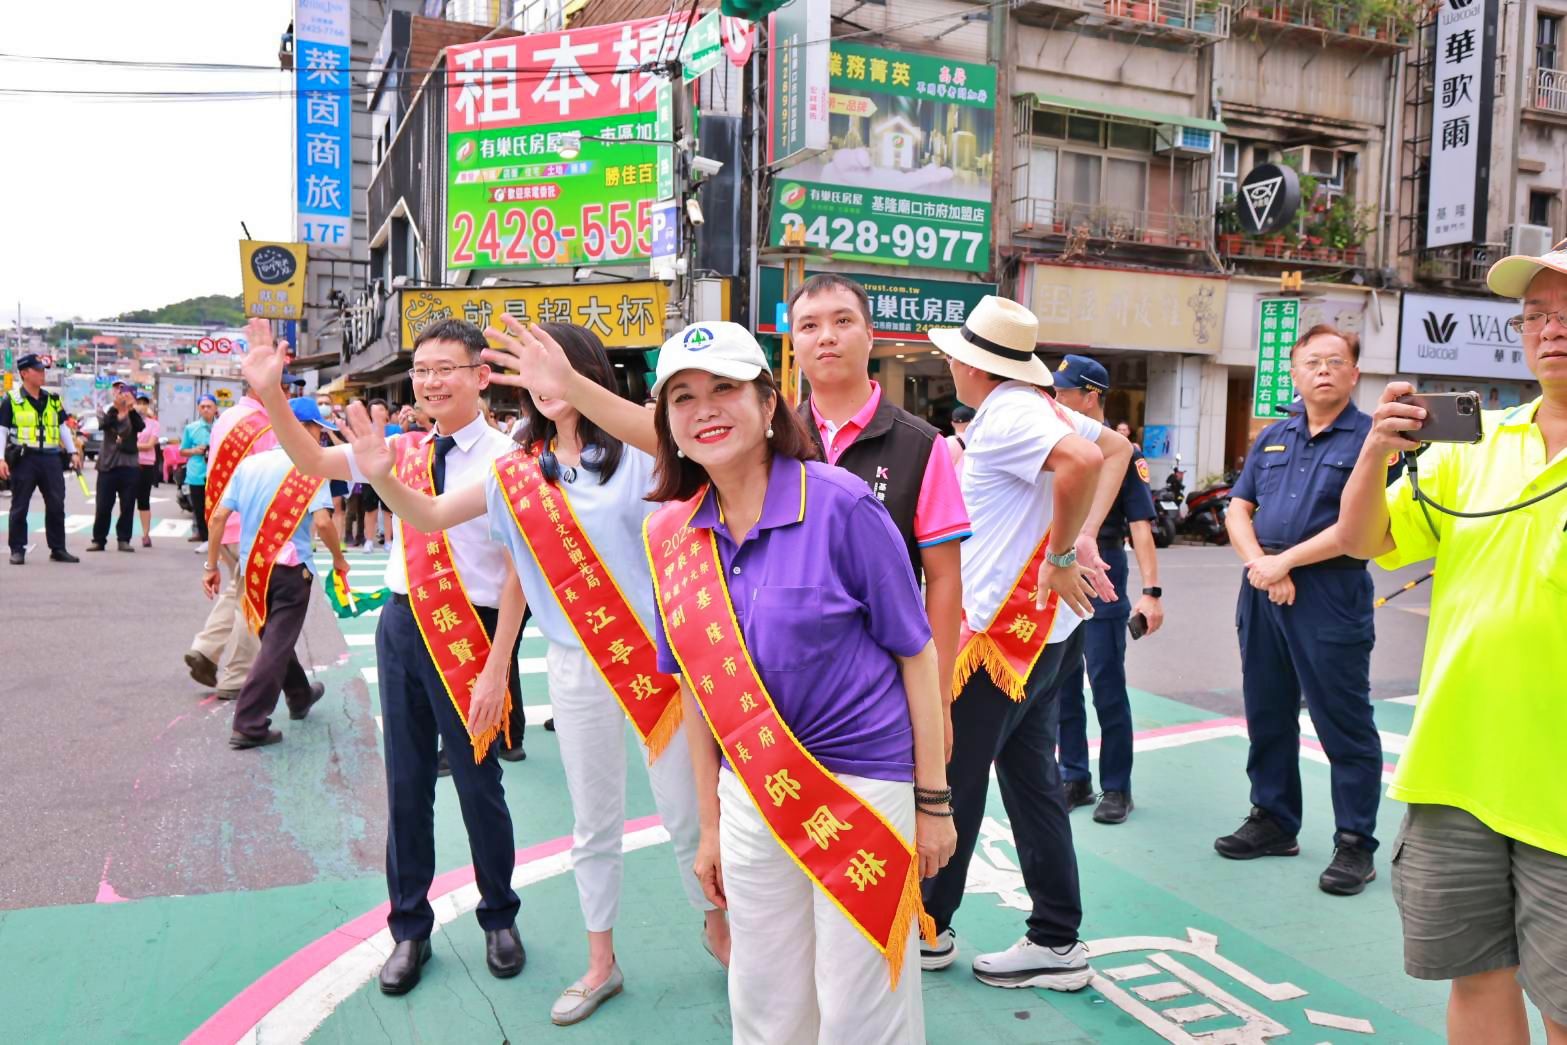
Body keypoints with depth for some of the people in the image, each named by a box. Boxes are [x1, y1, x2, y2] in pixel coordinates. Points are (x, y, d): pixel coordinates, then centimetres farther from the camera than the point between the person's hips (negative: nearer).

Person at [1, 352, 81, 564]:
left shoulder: (53, 400, 12)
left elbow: (63, 428, 18)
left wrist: (73, 452, 10)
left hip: (51, 459, 4)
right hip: (24, 459, -4)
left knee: (56, 505, 4)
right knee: (20, 507, 2)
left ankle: (58, 549, 12)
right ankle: (17, 550, 9)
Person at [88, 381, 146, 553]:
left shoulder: (133, 414, 6)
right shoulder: (108, 412, 5)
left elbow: (140, 427, -15)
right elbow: (103, 424, -17)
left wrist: (131, 410, -31)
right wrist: (119, 414, -36)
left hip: (129, 465, 0)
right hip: (108, 464, 0)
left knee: (127, 506, 2)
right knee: (103, 506, 1)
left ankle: (124, 540, 10)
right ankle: (99, 540, 10)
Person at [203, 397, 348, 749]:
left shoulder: (249, 463, 6)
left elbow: (218, 516, 2)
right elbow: (322, 522, -20)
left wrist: (212, 566, 8)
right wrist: (339, 560, -4)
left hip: (252, 568, 6)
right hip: (289, 567, -6)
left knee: (274, 637, 23)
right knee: (277, 645, 0)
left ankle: (300, 696, 42)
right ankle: (249, 725, -3)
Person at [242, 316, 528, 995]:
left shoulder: (506, 459, -11)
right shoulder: (406, 451, 5)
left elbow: (517, 572, -12)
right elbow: (313, 462, 2)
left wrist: (497, 668, -14)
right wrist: (270, 394, -14)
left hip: (470, 633, -5)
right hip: (402, 623, 5)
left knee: (478, 786, 7)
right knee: (406, 784, 15)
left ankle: (499, 920, 33)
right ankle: (409, 929, 33)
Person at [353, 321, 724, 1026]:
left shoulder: (634, 453, -7)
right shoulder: (517, 472, 4)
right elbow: (429, 517, 4)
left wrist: (578, 383, -38)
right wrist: (382, 477, -16)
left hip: (654, 652, -3)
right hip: (575, 664, 3)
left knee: (685, 810, 9)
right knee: (593, 819, 16)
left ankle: (716, 925, 36)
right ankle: (601, 962, 33)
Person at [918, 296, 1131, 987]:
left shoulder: (1004, 416, -17)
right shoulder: (1039, 406, 12)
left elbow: (1082, 461, -34)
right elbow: (1117, 448, 22)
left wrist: (1061, 557, -22)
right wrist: (1085, 537, 11)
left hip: (1005, 630, -10)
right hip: (1047, 627, 10)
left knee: (952, 775, 4)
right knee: (1031, 776, 13)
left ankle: (928, 926, 20)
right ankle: (1057, 941, 21)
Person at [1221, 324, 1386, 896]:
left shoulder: (1369, 437, -5)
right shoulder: (1272, 438, 14)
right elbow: (1238, 510, 9)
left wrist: (1285, 560, -15)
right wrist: (1259, 564, -9)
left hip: (1331, 598, -6)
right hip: (1262, 592, 6)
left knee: (1344, 725, 1)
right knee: (1267, 715, 14)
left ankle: (1355, 844, 13)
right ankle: (1273, 821, 28)